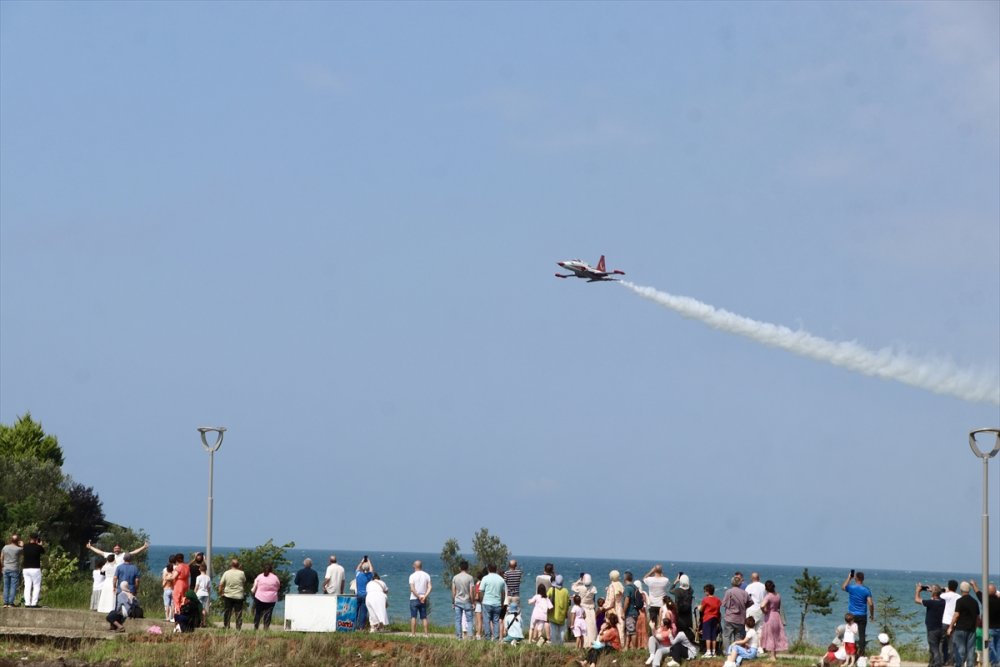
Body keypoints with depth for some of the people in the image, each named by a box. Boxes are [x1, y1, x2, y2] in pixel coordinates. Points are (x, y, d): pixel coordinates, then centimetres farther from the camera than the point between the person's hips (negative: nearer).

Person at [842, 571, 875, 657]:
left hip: (852, 615, 0)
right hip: (862, 616, 0)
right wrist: (872, 615, 3)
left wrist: (849, 577, 26)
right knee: (861, 635, 1)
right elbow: (870, 604, -11)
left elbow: (843, 587, 20)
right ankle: (861, 653, -2)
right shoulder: (866, 590, -7)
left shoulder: (851, 588, -6)